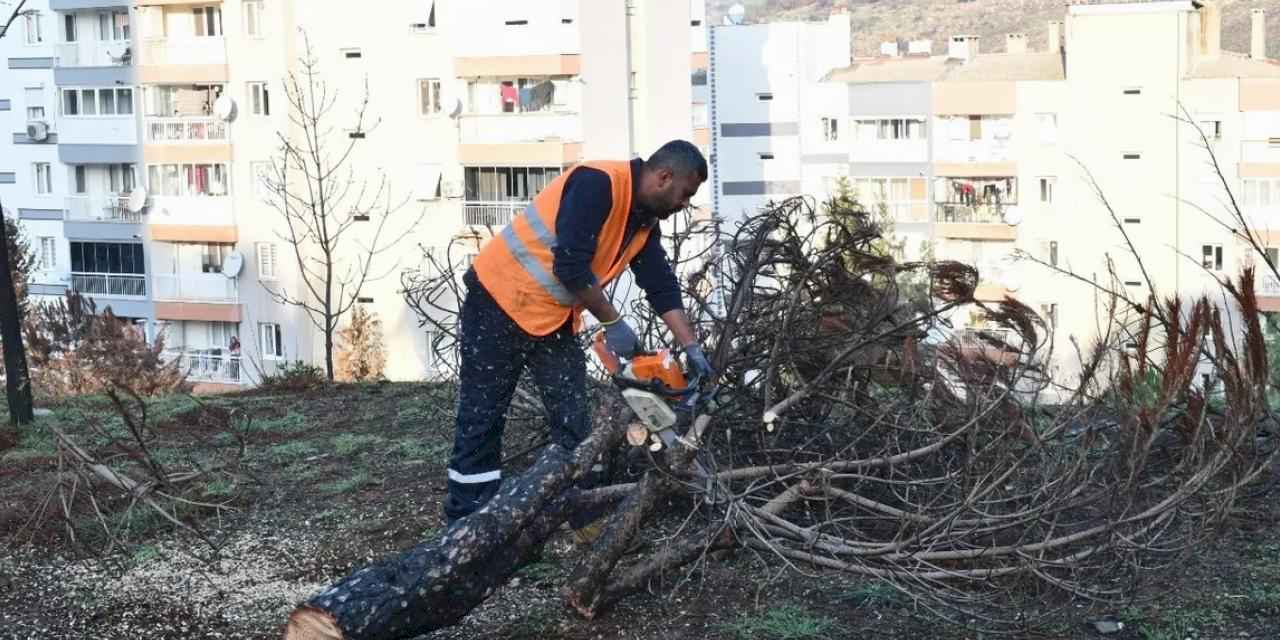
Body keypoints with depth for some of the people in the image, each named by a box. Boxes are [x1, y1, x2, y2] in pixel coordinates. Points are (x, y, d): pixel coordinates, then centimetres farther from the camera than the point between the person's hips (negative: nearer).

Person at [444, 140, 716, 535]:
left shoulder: (644, 221, 5)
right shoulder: (597, 183, -23)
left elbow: (663, 287, 8)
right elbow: (571, 265, -27)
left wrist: (691, 348, 1)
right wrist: (612, 324, -19)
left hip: (554, 317, 9)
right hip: (500, 301, -8)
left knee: (572, 420, 5)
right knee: (481, 419, -2)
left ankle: (585, 519, 11)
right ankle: (463, 529, 5)